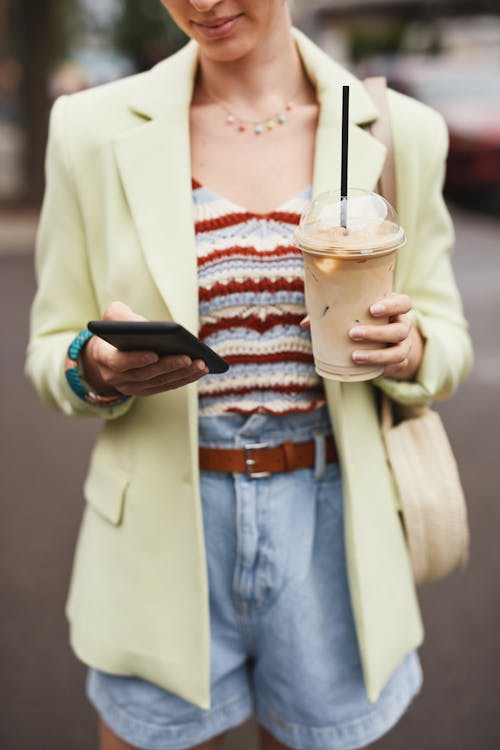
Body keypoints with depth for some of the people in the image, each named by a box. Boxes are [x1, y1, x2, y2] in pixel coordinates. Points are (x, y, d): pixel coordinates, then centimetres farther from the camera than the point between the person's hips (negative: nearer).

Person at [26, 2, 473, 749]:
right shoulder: (94, 129, -4)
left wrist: (408, 349, -17)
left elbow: (448, 344, 6)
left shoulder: (400, 132, -2)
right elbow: (51, 352, 2)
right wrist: (99, 369, -21)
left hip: (331, 523, 1)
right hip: (165, 531, 0)